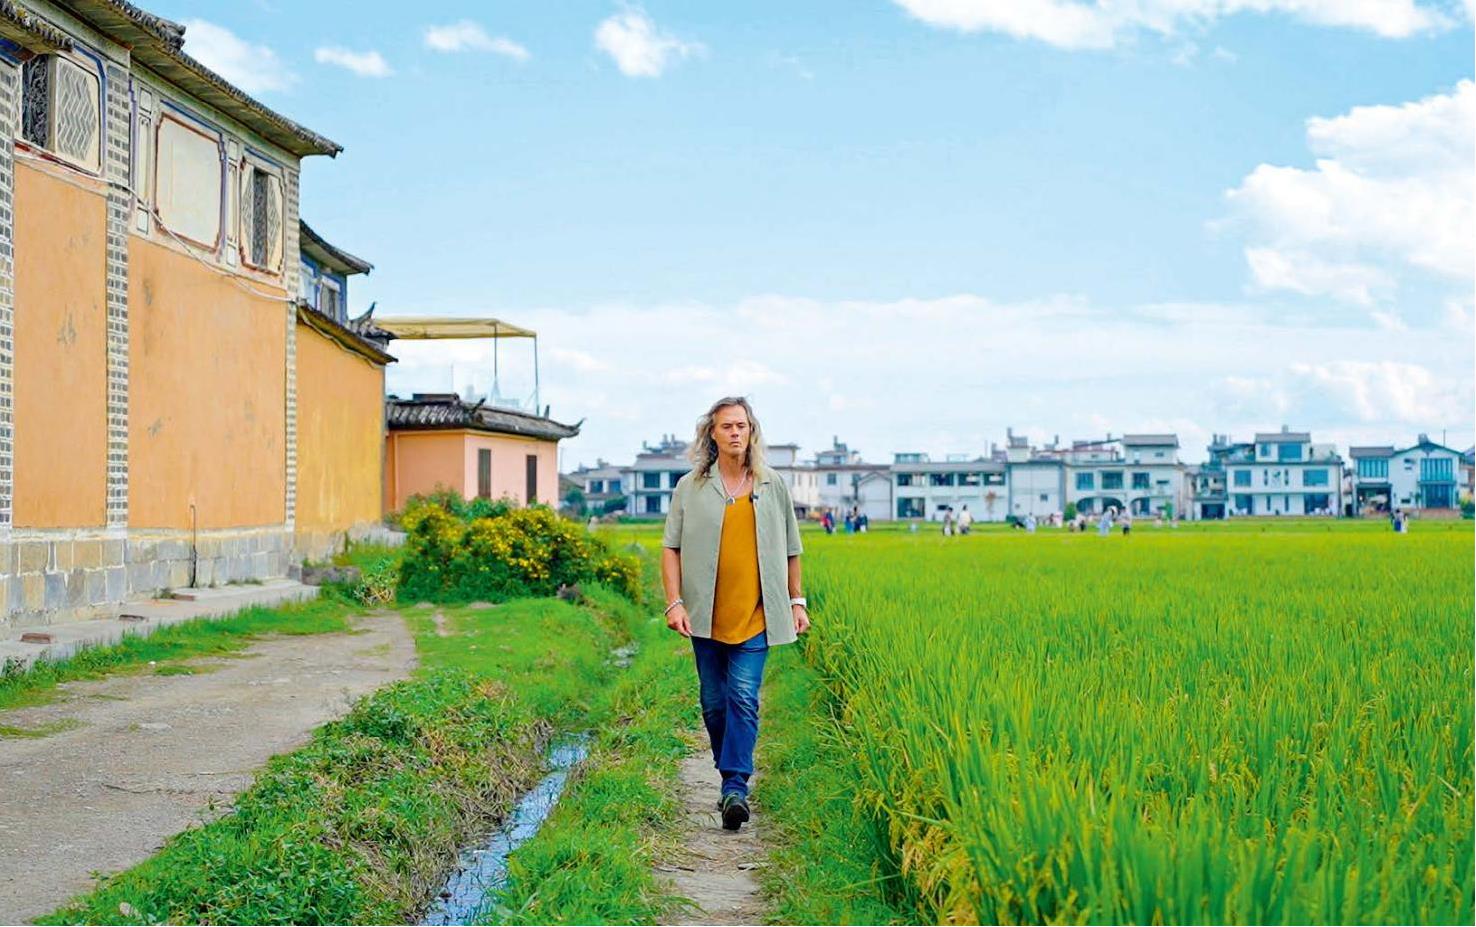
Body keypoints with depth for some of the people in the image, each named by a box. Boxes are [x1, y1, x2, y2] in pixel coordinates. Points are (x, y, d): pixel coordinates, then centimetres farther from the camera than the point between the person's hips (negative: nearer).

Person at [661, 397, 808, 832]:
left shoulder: (773, 486, 7)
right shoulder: (690, 487, 4)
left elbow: (790, 549, 15)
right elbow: (671, 547, 3)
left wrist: (797, 602, 13)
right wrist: (674, 602, -7)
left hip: (754, 616, -1)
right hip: (706, 616, 1)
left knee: (744, 698, -12)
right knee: (713, 703, 9)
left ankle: (736, 786, -12)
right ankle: (730, 776, 28)